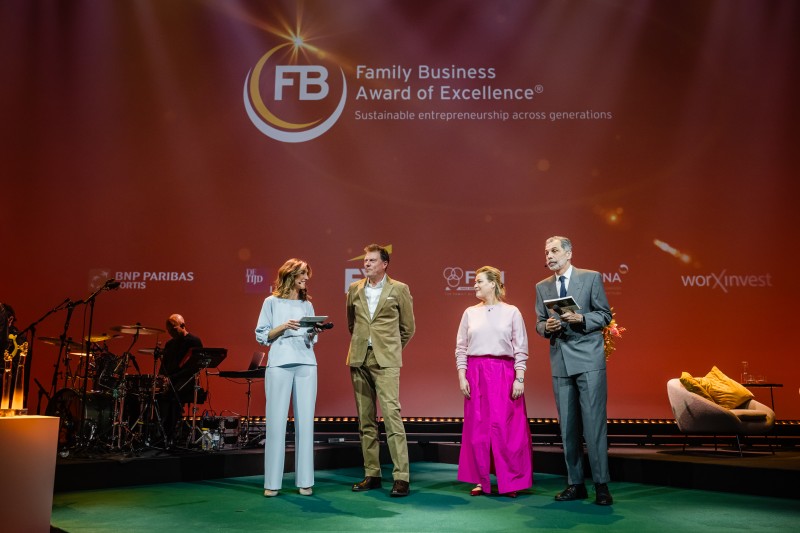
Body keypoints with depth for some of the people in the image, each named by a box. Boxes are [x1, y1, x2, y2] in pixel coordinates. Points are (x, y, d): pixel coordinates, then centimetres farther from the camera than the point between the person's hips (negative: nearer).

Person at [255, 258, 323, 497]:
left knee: (305, 421, 1)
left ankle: (304, 480, 7)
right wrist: (283, 327, -11)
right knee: (276, 421, -4)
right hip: (279, 365, -3)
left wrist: (314, 332, -3)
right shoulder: (272, 302, 6)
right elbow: (261, 336, 2)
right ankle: (272, 482, 3)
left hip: (306, 365, 3)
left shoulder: (307, 304, 16)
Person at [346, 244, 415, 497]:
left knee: (391, 414, -12)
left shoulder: (399, 289, 1)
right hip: (359, 359, 4)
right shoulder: (354, 289, 11)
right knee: (365, 419, 7)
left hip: (385, 361, -4)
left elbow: (408, 327, 9)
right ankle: (371, 474, 15)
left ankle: (401, 477, -7)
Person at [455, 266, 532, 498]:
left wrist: (519, 379, -5)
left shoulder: (511, 312, 2)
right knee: (477, 427, 4)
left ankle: (510, 481, 10)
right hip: (476, 373, 2)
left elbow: (521, 349, 1)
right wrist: (462, 377, 0)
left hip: (504, 373, -2)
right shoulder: (470, 313, 8)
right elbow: (461, 348, 8)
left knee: (506, 427, -1)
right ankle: (481, 481, 14)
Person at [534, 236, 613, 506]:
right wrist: (547, 327, -8)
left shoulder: (591, 277, 2)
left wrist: (580, 318, -16)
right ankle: (576, 483, 17)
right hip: (560, 362, 4)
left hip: (588, 360, -4)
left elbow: (605, 315, 0)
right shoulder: (542, 286, 13)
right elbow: (539, 324, 14)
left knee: (594, 422, -7)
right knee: (568, 426, 7)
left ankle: (601, 485, 2)